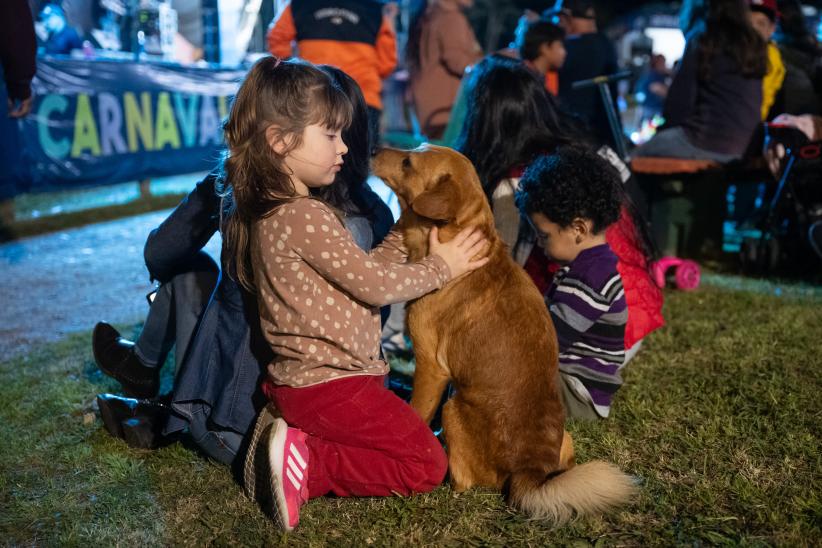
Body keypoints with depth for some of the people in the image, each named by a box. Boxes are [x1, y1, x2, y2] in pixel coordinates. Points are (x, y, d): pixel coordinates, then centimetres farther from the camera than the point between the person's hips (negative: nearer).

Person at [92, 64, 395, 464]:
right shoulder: (376, 217, -12)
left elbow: (158, 256, -3)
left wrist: (211, 188, 5)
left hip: (234, 440, -4)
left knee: (190, 269, 17)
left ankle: (142, 364, 44)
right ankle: (160, 417, 40)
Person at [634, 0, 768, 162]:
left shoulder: (700, 44, -6)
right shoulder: (757, 47, 8)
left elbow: (681, 98, -7)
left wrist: (668, 125, 11)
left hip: (704, 142, -6)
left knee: (637, 156, 14)